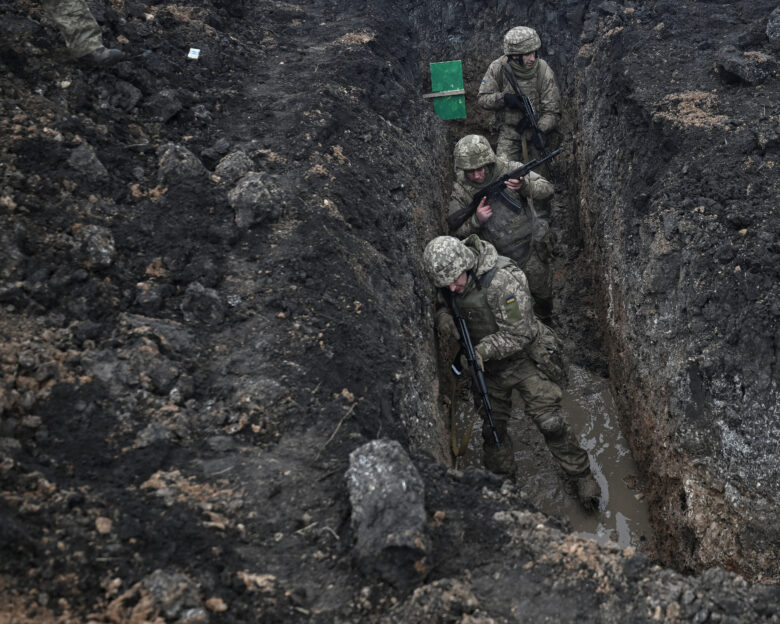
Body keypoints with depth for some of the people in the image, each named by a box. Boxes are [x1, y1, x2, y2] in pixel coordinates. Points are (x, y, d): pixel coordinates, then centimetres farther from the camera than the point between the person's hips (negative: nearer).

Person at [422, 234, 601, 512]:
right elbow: (443, 303, 9)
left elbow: (519, 335, -27)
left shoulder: (502, 280, -32)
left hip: (525, 360, -6)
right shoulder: (450, 283, -12)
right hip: (490, 366, 6)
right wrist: (443, 315, -14)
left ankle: (582, 478, 15)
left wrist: (484, 349, -36)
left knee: (550, 423, -5)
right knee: (493, 428, 14)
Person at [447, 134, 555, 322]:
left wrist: (524, 186, -34)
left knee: (542, 292, 16)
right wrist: (476, 220, -27)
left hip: (530, 248, 0)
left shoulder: (509, 169, -15)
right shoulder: (460, 190, -11)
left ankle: (545, 320, 46)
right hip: (498, 256, 0)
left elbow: (547, 188, -13)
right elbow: (456, 230, -7)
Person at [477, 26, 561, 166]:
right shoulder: (498, 68, -11)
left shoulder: (544, 72, -15)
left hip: (536, 130, 0)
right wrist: (504, 98, -23)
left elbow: (552, 111, -14)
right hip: (509, 132, 0)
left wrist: (541, 131, -32)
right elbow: (482, 98, -4)